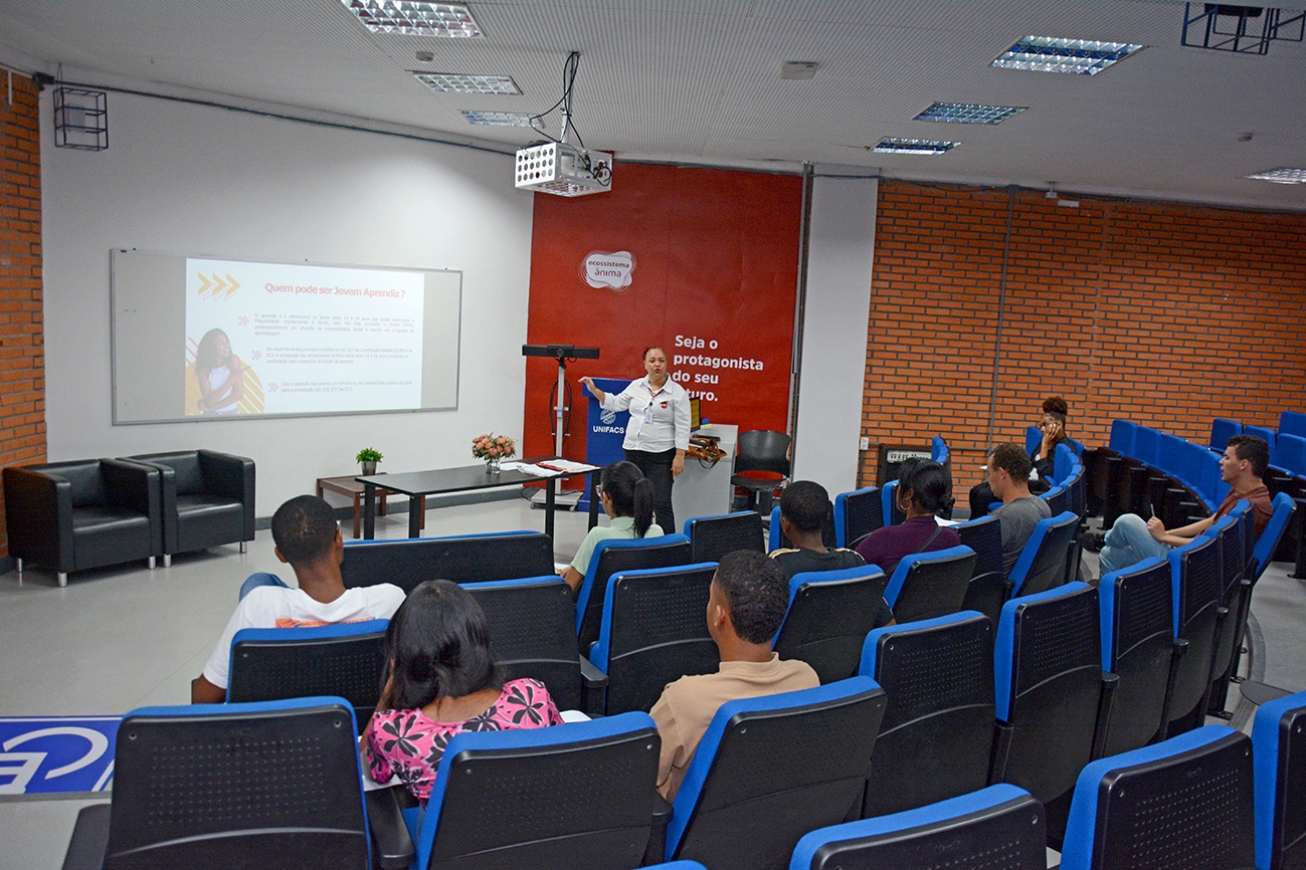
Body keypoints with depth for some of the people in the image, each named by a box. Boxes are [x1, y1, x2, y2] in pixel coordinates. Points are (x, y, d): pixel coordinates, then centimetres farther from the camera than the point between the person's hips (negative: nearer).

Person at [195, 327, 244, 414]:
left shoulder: (233, 360, -10)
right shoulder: (204, 369, -10)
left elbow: (239, 393, -13)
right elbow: (209, 401, -17)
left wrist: (212, 407, -13)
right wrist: (231, 380, -21)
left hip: (231, 413, 0)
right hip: (210, 415, 0)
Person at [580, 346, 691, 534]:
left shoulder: (677, 392, -7)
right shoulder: (636, 386, 7)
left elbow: (682, 427, -9)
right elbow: (616, 403, 18)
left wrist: (680, 456, -14)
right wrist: (594, 390, 8)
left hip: (660, 456, -5)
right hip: (633, 451, 5)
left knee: (661, 504, -8)